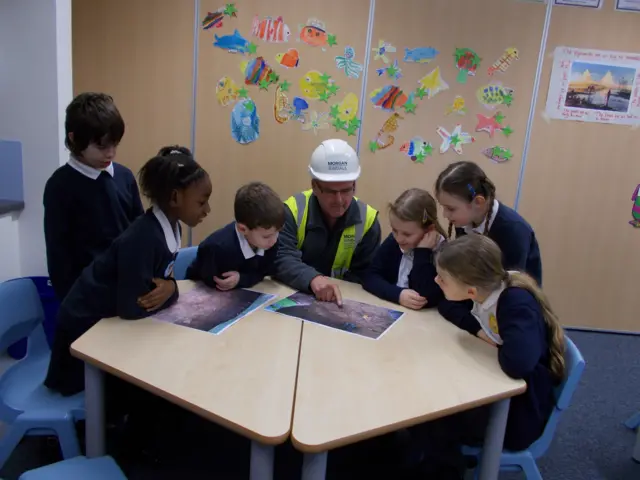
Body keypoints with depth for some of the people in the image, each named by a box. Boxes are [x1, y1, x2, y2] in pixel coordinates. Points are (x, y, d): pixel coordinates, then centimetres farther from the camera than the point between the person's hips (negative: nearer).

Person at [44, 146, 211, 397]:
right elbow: (131, 308, -34)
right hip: (85, 324, -7)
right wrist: (168, 292, -18)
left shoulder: (170, 228, -7)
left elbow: (162, 276, 2)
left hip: (110, 320, 7)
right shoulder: (142, 238, -33)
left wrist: (169, 287, -20)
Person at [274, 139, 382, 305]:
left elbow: (364, 276, -4)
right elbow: (282, 258, -20)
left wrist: (334, 291, -21)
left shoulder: (367, 219, -5)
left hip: (342, 302, 2)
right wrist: (313, 279, -38)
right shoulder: (293, 210, -10)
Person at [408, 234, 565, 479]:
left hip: (520, 411, -7)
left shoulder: (518, 303, -31)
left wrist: (496, 345, -23)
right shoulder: (485, 288, -10)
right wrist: (479, 330, -12)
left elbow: (518, 363, -46)